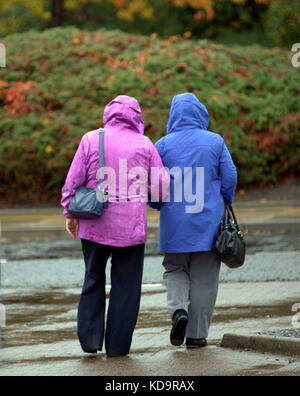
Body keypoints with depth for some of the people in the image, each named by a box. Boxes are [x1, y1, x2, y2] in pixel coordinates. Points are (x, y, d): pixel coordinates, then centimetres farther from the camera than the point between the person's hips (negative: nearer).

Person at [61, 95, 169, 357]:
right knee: (125, 285, 8)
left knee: (93, 279, 15)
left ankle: (90, 338, 6)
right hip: (131, 227, -1)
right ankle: (117, 344, 8)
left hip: (94, 224, 1)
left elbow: (73, 181, -1)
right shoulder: (144, 144, -1)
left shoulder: (91, 140, -1)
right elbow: (162, 186, 0)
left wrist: (70, 214, 10)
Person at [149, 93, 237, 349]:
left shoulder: (163, 145, -2)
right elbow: (230, 176, -2)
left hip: (175, 222, 0)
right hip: (209, 220, 0)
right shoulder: (216, 142, -1)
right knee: (204, 277, 7)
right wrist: (224, 203, 17)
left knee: (175, 269, 16)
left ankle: (179, 309, -11)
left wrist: (158, 205, 19)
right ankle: (197, 334, 7)